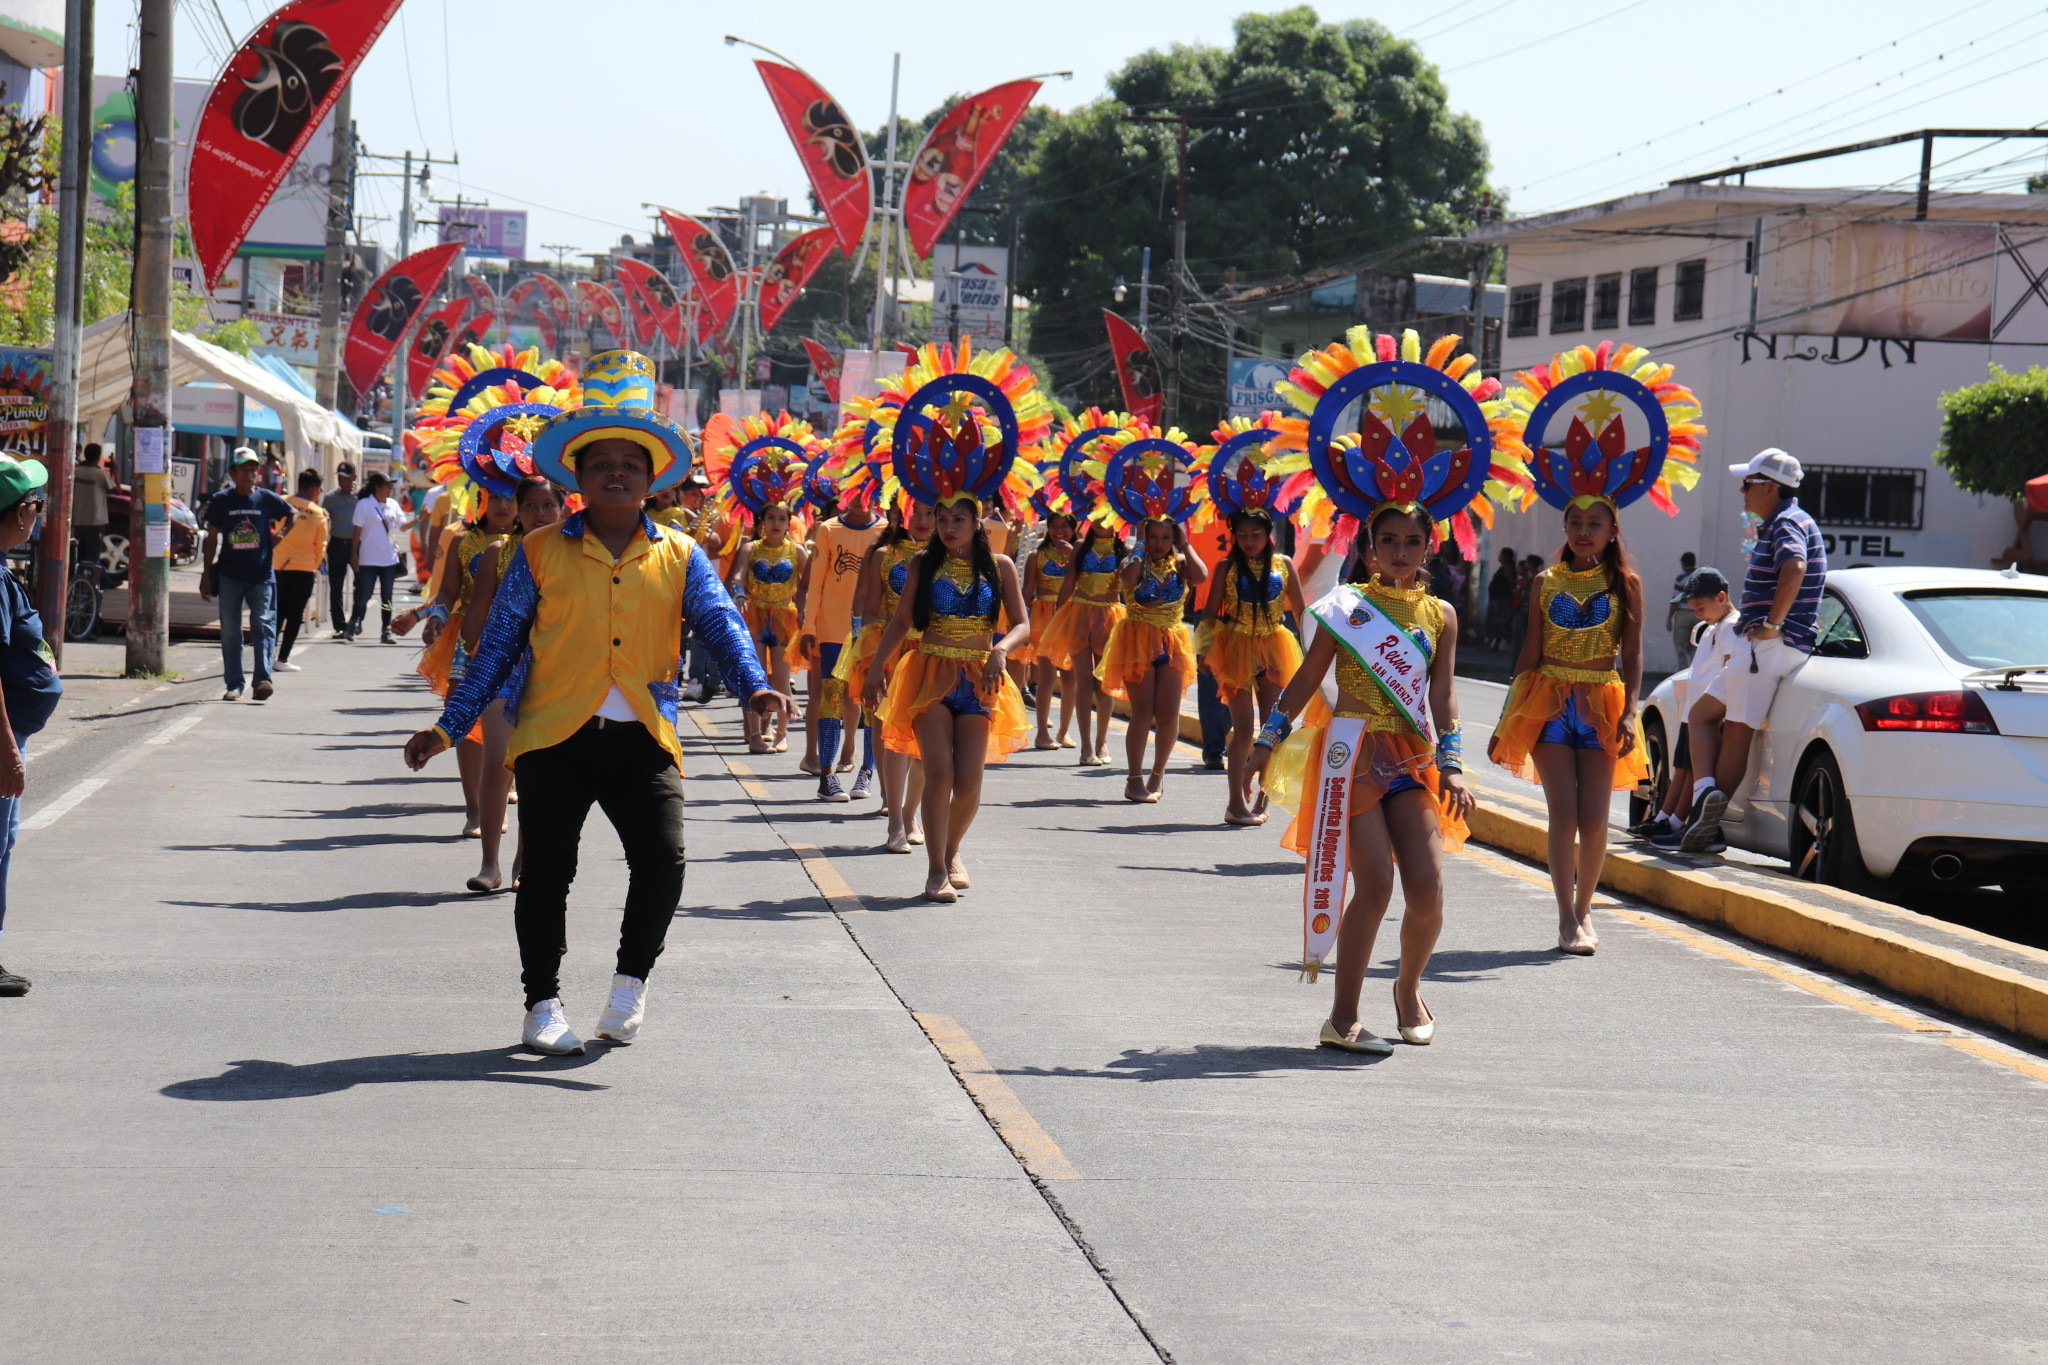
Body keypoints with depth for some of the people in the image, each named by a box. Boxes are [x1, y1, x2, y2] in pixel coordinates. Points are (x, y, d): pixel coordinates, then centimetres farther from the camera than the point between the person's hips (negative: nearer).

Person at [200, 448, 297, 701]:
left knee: (263, 624, -10)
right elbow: (212, 538, 7)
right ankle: (233, 683, 9)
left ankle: (262, 680, -13)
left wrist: (280, 536, 4)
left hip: (261, 576, 0)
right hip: (230, 576, 1)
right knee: (230, 631, 3)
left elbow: (293, 514, 20)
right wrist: (206, 574, 4)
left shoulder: (267, 499, 3)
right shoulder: (221, 501, 2)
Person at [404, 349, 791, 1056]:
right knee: (546, 870, -2)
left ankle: (631, 981, 12)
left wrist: (754, 686, -22)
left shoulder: (679, 557, 10)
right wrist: (447, 727, 6)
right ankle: (543, 1004, 15)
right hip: (555, 736, 0)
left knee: (663, 859, -12)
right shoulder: (541, 553, 7)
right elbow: (498, 646, 9)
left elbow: (721, 622, -2)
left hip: (642, 739, 1)